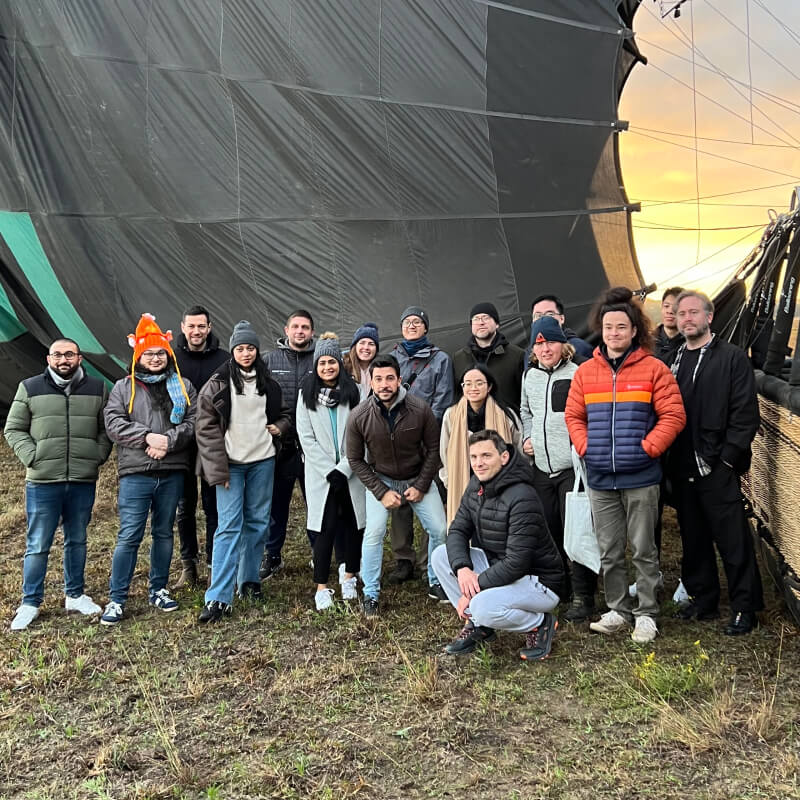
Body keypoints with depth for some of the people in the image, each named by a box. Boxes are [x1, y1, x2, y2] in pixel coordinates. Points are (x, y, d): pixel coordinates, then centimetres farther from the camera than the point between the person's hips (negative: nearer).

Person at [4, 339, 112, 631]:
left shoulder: (97, 389, 6)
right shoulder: (30, 388, 1)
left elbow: (106, 429, 12)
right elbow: (14, 429, 4)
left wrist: (97, 456, -1)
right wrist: (32, 457, -8)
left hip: (83, 481, 2)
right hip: (42, 482, -2)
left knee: (77, 541, 14)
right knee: (38, 545, 3)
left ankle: (74, 595, 28)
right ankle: (30, 603, 15)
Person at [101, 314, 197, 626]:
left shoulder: (183, 387, 10)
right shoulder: (123, 387, 6)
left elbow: (193, 422, 0)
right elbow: (114, 424, -5)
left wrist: (168, 441, -15)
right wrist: (148, 437, -16)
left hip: (173, 472, 2)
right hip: (136, 473, -2)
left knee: (164, 533, 13)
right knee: (129, 536, -4)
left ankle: (159, 590, 26)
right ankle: (116, 599, 4)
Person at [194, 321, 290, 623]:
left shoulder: (267, 383, 9)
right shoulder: (218, 384, -4)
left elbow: (283, 413, 23)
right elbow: (207, 427, -7)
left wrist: (279, 426, -1)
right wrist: (218, 469, -12)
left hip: (262, 461, 5)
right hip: (231, 463, -4)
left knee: (258, 521, 11)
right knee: (229, 526, -11)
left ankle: (249, 580, 26)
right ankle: (218, 598, -11)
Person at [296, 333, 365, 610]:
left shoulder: (353, 391, 1)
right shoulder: (307, 394, 3)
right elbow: (306, 437, -2)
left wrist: (343, 469, -10)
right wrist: (329, 471, -9)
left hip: (351, 471, 1)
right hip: (320, 473, -1)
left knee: (353, 524, 6)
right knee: (326, 527, -3)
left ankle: (349, 577, 24)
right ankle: (321, 587, 5)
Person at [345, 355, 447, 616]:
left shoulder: (420, 409, -21)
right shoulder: (359, 417, -20)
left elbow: (433, 448, -7)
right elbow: (355, 459, -9)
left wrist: (421, 486, -10)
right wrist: (381, 492, -14)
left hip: (418, 478, 1)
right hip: (380, 479, -1)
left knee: (439, 529, -4)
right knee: (374, 532, -14)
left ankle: (436, 584, 20)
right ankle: (370, 594, 3)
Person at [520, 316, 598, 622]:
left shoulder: (577, 375, -9)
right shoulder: (530, 376, 12)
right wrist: (527, 437, 13)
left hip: (572, 468, -6)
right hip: (542, 468, 6)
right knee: (548, 530, 13)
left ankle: (582, 597, 8)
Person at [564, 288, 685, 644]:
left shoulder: (653, 369, -4)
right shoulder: (585, 372, 6)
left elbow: (673, 415, -7)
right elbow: (573, 416, 10)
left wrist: (647, 447, -13)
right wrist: (585, 447, -3)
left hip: (640, 477, -3)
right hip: (600, 478, 4)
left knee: (643, 550, 6)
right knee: (609, 551, 12)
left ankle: (646, 614, 19)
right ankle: (617, 610, 25)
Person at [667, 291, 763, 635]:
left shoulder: (732, 357, -2)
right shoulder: (673, 360, 12)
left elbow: (745, 412, -7)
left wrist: (729, 456, -13)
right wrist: (666, 457, 3)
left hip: (717, 467, -5)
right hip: (682, 468, 5)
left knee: (733, 541, 1)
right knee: (693, 538, 14)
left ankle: (744, 608, 13)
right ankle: (703, 600, 27)